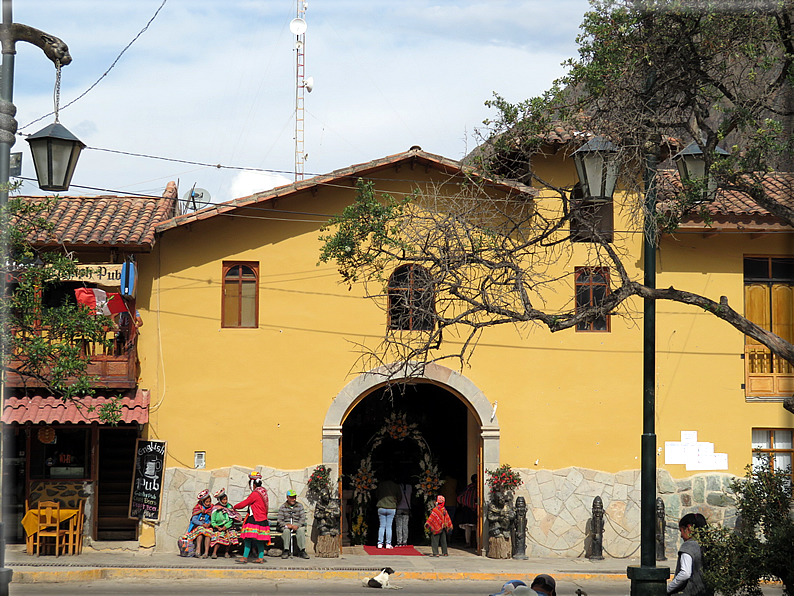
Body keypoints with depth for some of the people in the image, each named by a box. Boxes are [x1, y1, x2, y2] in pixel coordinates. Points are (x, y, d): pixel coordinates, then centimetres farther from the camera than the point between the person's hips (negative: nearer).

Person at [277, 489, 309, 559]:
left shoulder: (300, 506, 9)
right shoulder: (282, 507, 7)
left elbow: (303, 518, 1)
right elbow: (280, 520, 2)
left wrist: (297, 525, -18)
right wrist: (286, 525, -19)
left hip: (297, 524, 1)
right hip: (286, 525, -1)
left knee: (301, 530, -34)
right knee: (286, 531, -36)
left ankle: (302, 551, -35)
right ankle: (286, 551, -34)